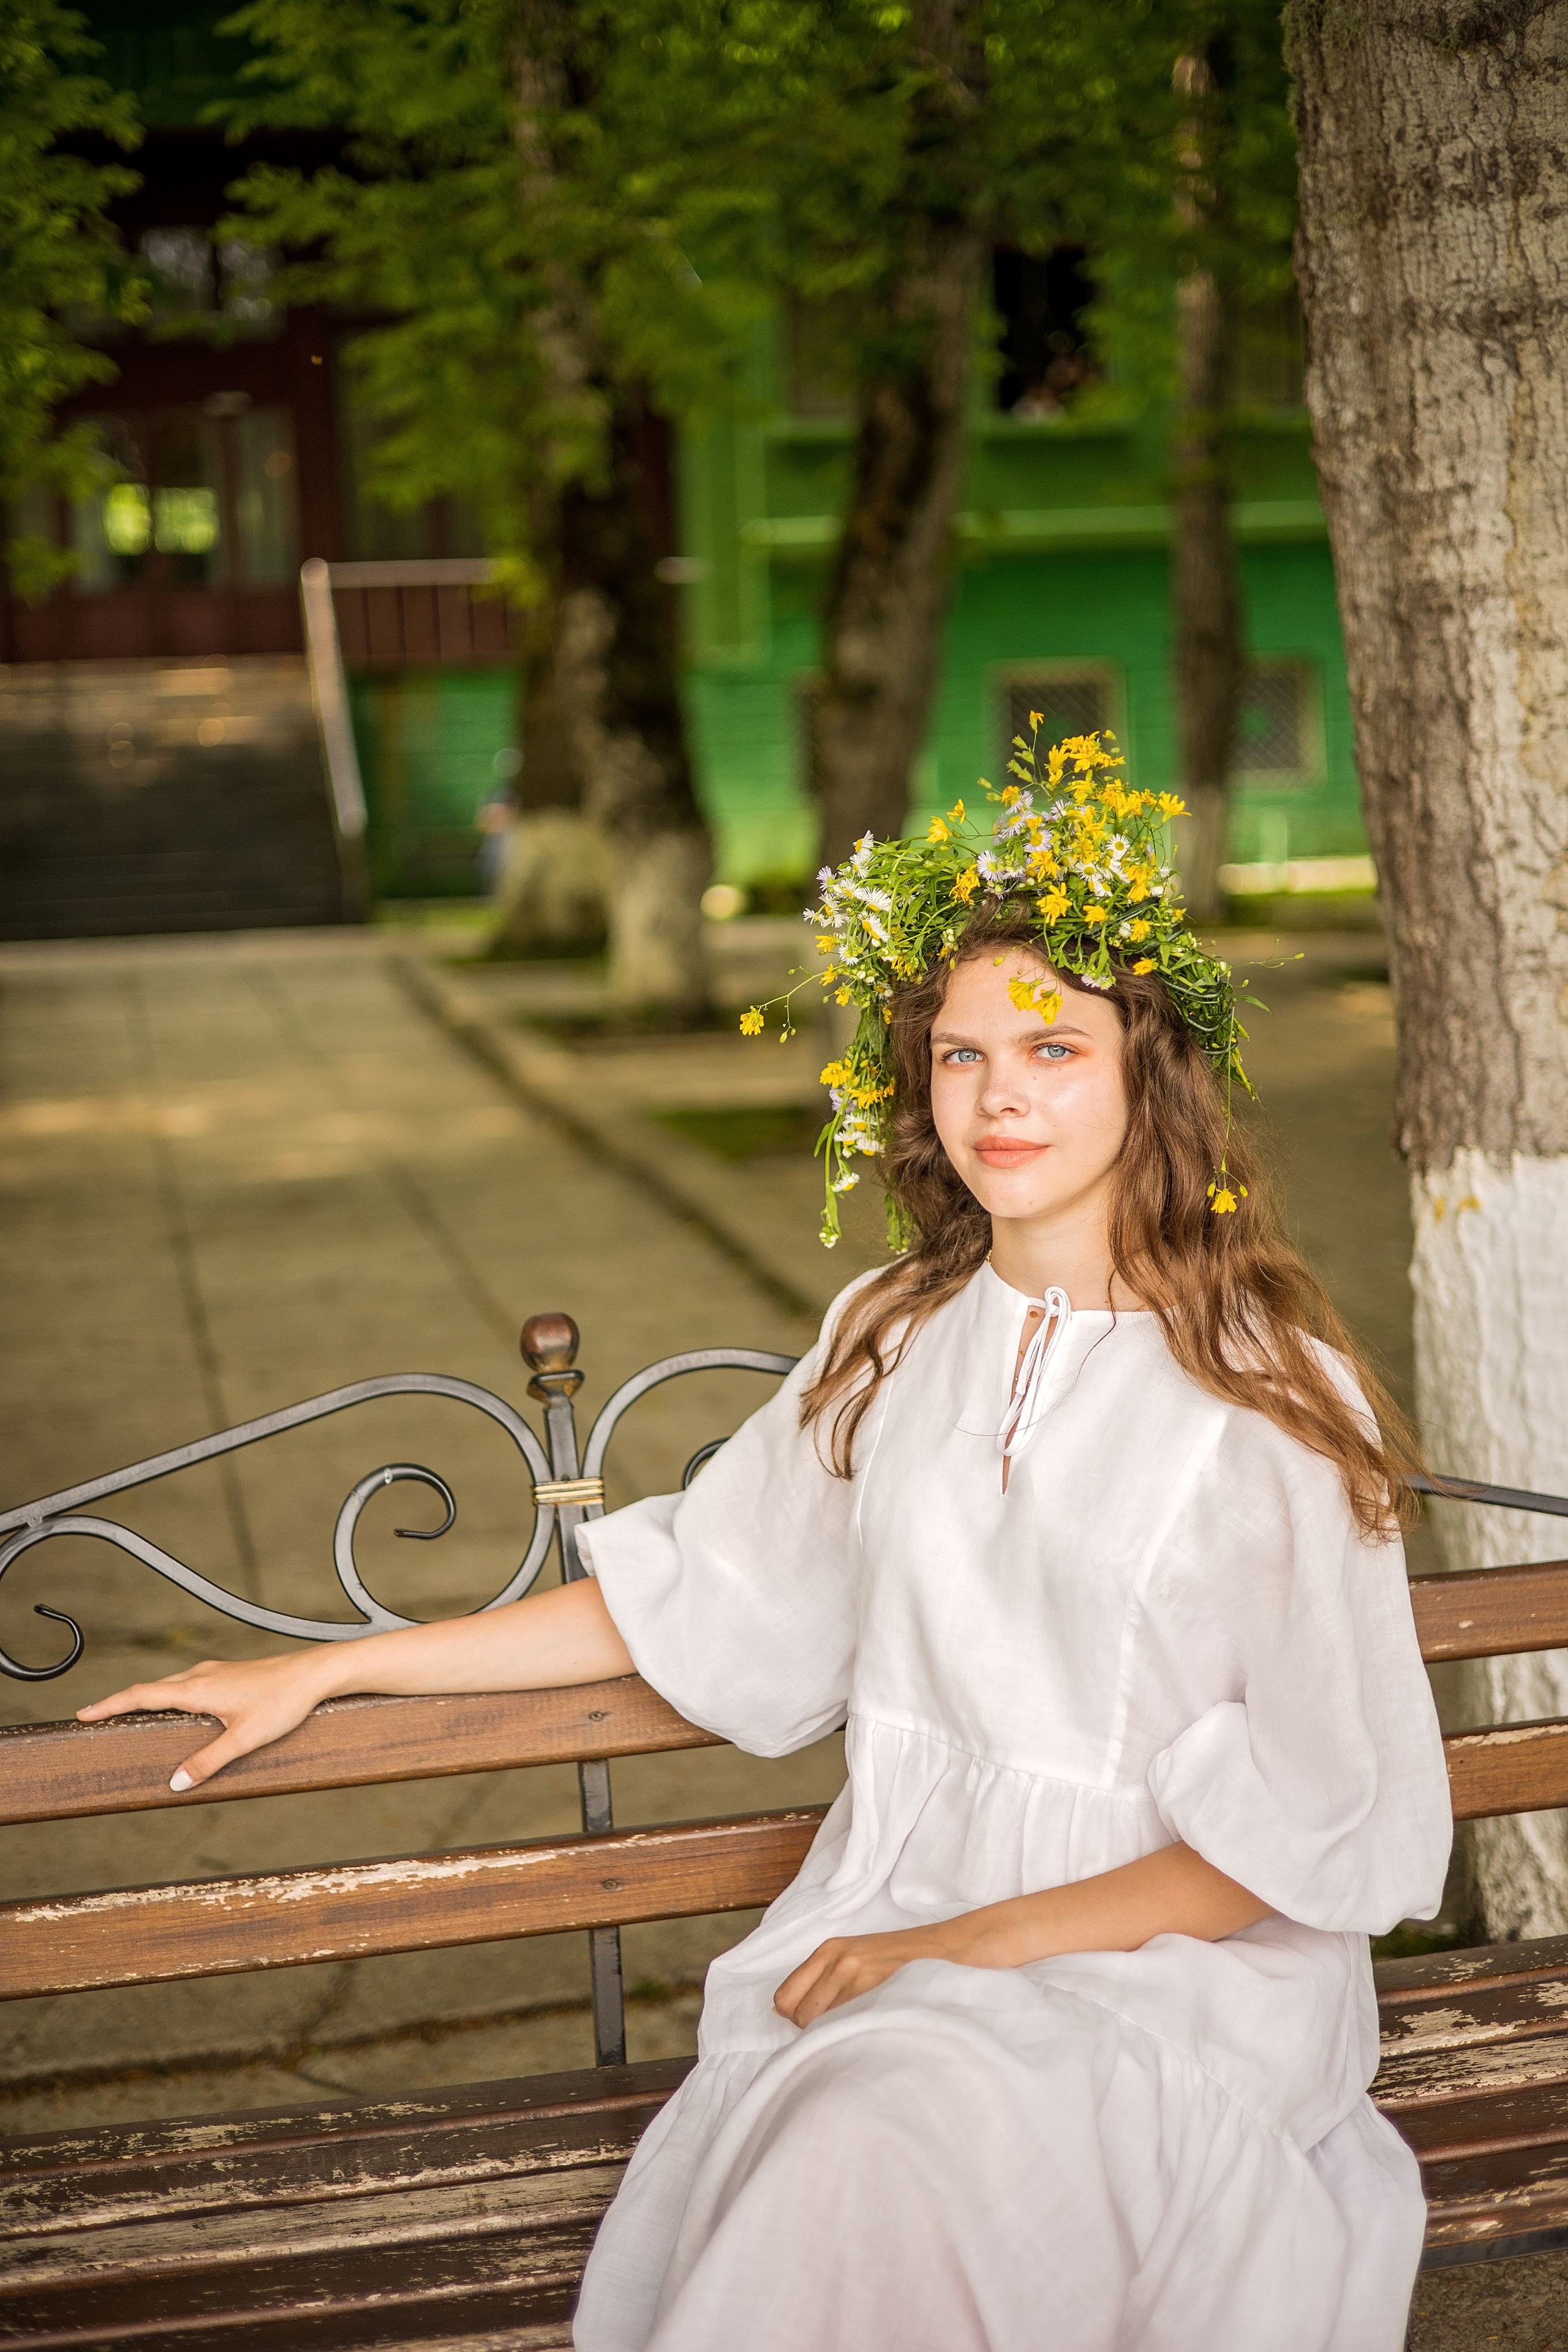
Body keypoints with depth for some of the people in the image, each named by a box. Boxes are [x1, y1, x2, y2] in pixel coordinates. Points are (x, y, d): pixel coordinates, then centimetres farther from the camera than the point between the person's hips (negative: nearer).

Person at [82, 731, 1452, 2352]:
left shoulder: (1269, 1397, -6)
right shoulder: (894, 1342, 10)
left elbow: (1318, 1818, -6)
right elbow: (688, 1598, 18)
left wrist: (986, 1941, -14)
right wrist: (320, 1672, 16)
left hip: (1171, 1958, -4)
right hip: (884, 1923, 4)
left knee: (879, 2148, -33)